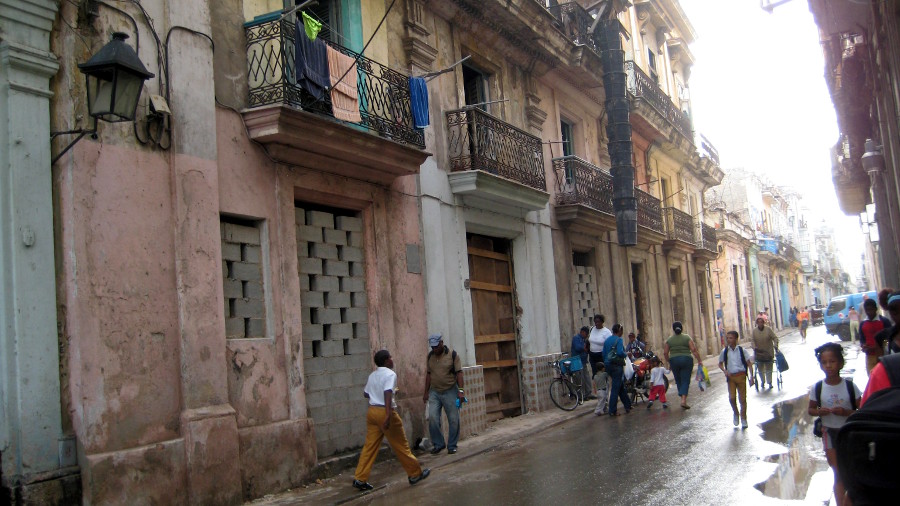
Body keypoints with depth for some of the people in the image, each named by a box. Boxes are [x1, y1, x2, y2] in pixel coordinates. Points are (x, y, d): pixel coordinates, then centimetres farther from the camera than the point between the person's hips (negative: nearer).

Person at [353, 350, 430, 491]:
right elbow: (387, 393, -23)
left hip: (372, 411, 7)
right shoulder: (390, 374, -10)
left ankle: (360, 479, 4)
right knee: (401, 446, 4)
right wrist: (388, 415, -30)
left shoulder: (372, 375, 13)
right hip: (384, 411, -7)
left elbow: (366, 394, 21)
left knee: (370, 446, 8)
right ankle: (415, 473, 16)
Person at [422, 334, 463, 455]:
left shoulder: (452, 355, -7)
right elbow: (428, 374, 11)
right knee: (432, 418, -5)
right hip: (434, 392, 3)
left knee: (453, 420, 2)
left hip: (450, 391, -3)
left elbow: (459, 373, -8)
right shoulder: (430, 356, 5)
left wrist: (460, 390, -16)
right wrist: (426, 392, 10)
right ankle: (438, 444, 10)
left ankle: (452, 445, 15)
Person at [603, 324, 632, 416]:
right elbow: (620, 352, -22)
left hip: (608, 365, 8)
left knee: (621, 386, 18)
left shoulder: (607, 340, 13)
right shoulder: (618, 339, -10)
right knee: (615, 388, -5)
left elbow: (604, 354, 12)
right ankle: (612, 411, -4)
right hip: (617, 364, -8)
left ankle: (628, 405, 26)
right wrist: (626, 354, -3)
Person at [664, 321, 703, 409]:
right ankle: (684, 400, -13)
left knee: (678, 380, 14)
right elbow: (694, 350, -9)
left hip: (674, 360, 2)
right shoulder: (687, 338, -3)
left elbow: (665, 352, 3)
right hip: (686, 360, -2)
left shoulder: (669, 340, 3)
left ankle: (683, 399, 17)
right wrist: (699, 360, -3)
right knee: (685, 381, -1)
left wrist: (668, 362, 15)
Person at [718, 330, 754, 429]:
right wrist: (725, 371, -6)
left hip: (741, 376, -1)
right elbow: (720, 363, 13)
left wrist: (751, 377, -8)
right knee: (732, 398, -7)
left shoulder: (741, 350, -2)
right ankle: (735, 414, 21)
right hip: (731, 376, 1)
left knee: (742, 398, 2)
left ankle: (743, 419, 14)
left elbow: (749, 363, -1)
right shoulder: (725, 351, 2)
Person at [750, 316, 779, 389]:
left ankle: (769, 382, 13)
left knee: (769, 368, 5)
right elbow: (752, 340, -7)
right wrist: (754, 347, -23)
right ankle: (762, 381, 27)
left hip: (768, 353, -1)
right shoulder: (753, 331, -3)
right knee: (760, 369, 10)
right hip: (759, 353, 1)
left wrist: (775, 345, -20)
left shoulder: (768, 329, -5)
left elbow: (775, 338, -5)